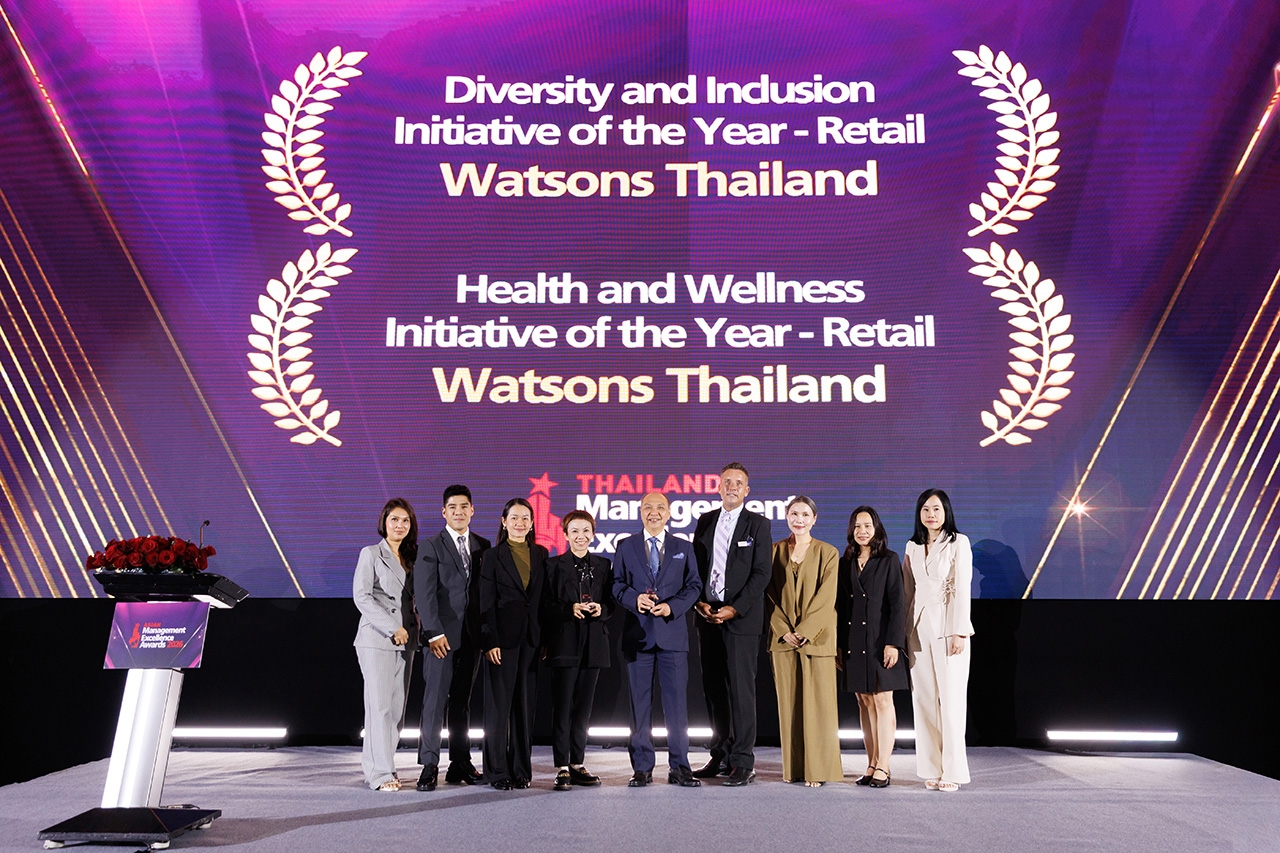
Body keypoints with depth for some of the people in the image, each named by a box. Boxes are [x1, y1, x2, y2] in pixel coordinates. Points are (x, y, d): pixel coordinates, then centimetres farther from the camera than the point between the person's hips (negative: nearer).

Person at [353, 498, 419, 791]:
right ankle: (380, 772, -3)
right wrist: (392, 628, -12)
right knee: (380, 705, -8)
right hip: (376, 639, -6)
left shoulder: (411, 558, 15)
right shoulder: (371, 554, -1)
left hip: (405, 641, 6)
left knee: (397, 706, 4)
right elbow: (361, 596, -8)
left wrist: (411, 629, 5)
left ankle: (375, 766, 13)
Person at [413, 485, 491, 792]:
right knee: (435, 699, -5)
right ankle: (429, 765, 1)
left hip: (471, 636, 4)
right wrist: (435, 632, -14)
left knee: (463, 701, 10)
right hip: (442, 635, -4)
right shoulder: (431, 547, 0)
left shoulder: (483, 546, 12)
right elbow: (424, 594, -7)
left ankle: (460, 764, 17)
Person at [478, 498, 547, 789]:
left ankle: (521, 768, 17)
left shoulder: (541, 555, 11)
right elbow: (487, 603, -4)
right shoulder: (493, 556, 0)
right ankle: (497, 771, 10)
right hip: (503, 637, -3)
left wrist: (547, 639, 5)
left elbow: (545, 598, 11)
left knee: (525, 703, 8)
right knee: (499, 704, 1)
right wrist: (490, 642, -12)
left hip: (532, 637, 4)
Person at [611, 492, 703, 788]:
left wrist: (672, 607, -11)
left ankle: (679, 767, 9)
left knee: (676, 700, 1)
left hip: (672, 632, 0)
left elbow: (694, 586, 5)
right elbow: (617, 585, 6)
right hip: (638, 633, 0)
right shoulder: (625, 547, 10)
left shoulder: (683, 548, 10)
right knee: (640, 702, 4)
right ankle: (642, 767, 12)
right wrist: (634, 599, -14)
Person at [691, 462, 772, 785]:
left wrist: (735, 608, -14)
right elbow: (695, 566, 13)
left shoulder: (758, 524, 0)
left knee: (741, 688, -5)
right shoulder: (705, 521, 13)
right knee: (713, 688, 8)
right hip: (708, 615, 5)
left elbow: (761, 573, -6)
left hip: (741, 617, -5)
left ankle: (743, 762, 2)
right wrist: (699, 602, -2)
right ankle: (721, 756, 18)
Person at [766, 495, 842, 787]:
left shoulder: (828, 553, 2)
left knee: (817, 703, -3)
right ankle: (793, 767, 13)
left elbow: (826, 597, -5)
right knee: (788, 702, 5)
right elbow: (770, 594, 5)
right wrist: (784, 630, -6)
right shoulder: (775, 551, 8)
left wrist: (803, 630, -12)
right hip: (783, 638, 2)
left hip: (816, 638, -2)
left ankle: (818, 769, 4)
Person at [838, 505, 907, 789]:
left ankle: (883, 768, 1)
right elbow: (840, 605, 11)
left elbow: (897, 604, -7)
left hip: (880, 640, -5)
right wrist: (839, 644, 7)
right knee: (864, 702, 8)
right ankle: (872, 765, 14)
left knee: (883, 701, -2)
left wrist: (893, 642, -14)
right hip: (854, 644, 5)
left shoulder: (889, 560, -1)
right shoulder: (845, 563, 11)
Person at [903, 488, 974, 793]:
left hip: (947, 627, -4)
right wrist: (904, 631, 8)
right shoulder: (912, 547, 13)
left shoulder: (959, 542, -1)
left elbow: (961, 588, -6)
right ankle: (932, 770, 12)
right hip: (918, 628, 5)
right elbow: (908, 591, 13)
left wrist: (958, 632, -12)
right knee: (923, 699, 4)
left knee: (950, 699, -3)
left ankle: (953, 771, 4)